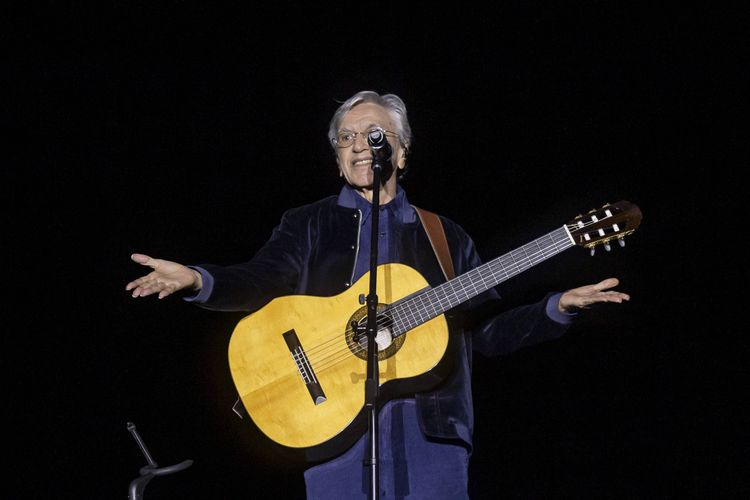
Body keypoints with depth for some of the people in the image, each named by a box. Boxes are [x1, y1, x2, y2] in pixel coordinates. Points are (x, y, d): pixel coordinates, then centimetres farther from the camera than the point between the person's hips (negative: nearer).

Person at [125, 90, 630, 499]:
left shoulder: (446, 236, 16)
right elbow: (263, 281, -6)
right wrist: (198, 280, -26)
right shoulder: (308, 225, 12)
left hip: (432, 431, 1)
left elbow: (488, 331, 14)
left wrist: (559, 307, 0)